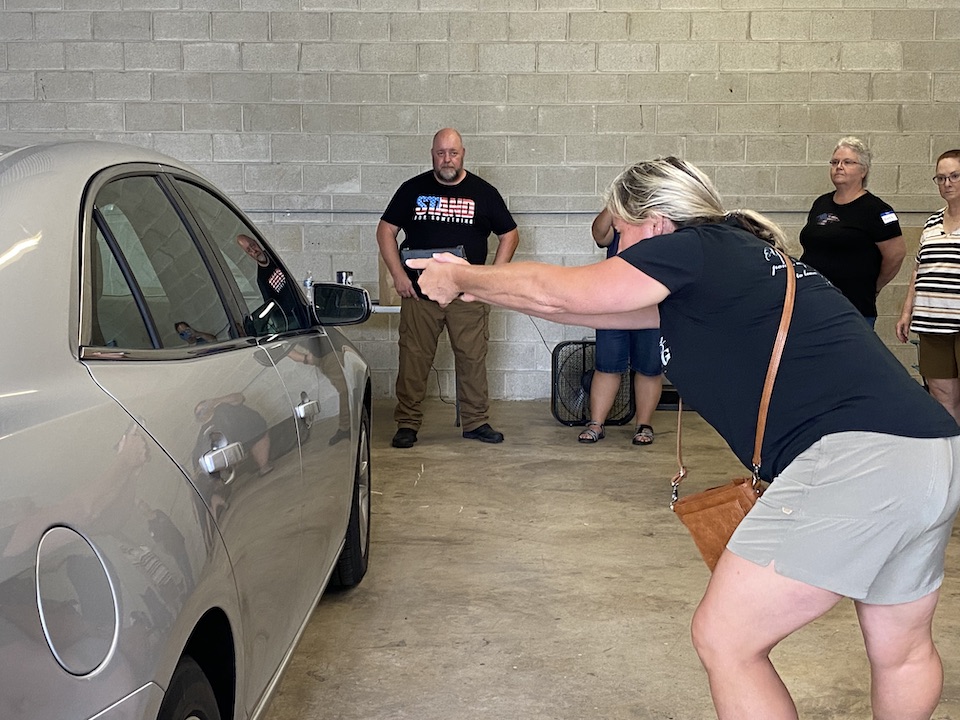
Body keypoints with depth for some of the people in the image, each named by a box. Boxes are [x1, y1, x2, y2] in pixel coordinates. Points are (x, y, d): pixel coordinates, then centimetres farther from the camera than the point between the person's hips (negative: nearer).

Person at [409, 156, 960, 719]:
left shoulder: (694, 249, -3)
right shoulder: (740, 257, 22)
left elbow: (553, 293, 2)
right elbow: (587, 305, 27)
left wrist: (459, 280, 18)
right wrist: (476, 284, 31)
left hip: (856, 459, -10)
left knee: (724, 640, 1)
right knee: (902, 652, 25)